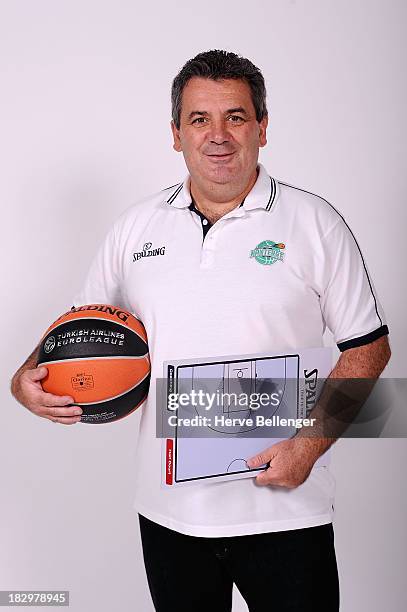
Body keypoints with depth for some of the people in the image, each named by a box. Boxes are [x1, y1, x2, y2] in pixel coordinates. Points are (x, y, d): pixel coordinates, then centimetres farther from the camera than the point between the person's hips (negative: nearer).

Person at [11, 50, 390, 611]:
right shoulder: (136, 227, 5)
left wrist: (309, 444, -13)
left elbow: (368, 345, -2)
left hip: (283, 508, -3)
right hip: (169, 507, 3)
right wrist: (29, 379, -6)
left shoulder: (315, 223, -4)